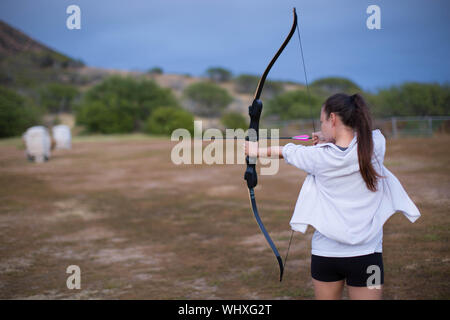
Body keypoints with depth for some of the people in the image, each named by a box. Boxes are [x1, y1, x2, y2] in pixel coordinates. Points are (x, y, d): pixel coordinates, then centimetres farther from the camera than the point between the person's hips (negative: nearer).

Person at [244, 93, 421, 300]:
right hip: (366, 255, 0)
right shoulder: (376, 145, -8)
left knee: (326, 296, 15)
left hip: (325, 253, 0)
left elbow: (289, 152, 11)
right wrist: (331, 140, 20)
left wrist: (259, 151, 29)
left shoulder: (320, 156, -9)